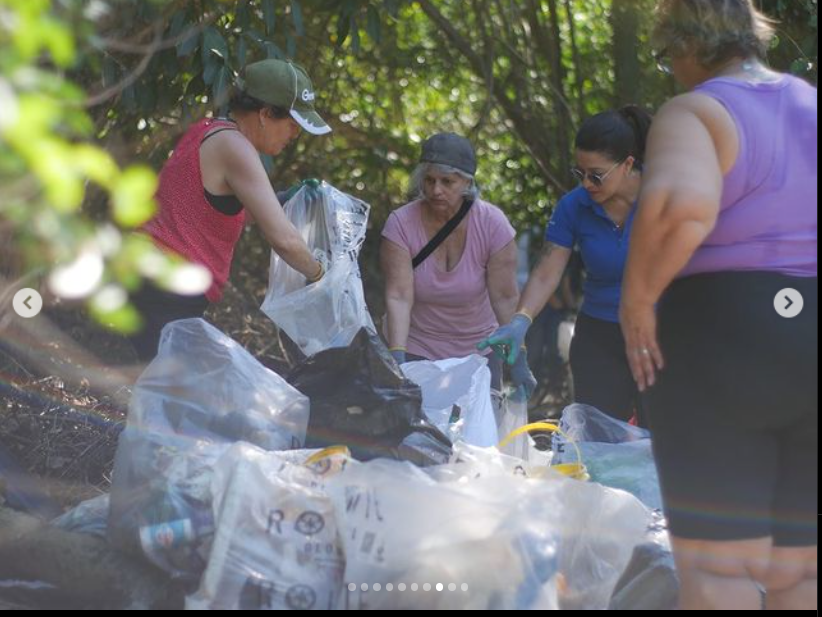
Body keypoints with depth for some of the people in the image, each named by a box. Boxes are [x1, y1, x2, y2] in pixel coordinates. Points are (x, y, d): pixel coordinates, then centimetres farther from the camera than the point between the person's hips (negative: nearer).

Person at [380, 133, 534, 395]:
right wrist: (397, 357, -31)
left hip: (478, 351, 1)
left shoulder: (492, 223, -14)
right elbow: (399, 297, -21)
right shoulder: (400, 224, -15)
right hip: (417, 349, 0)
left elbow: (505, 298, -13)